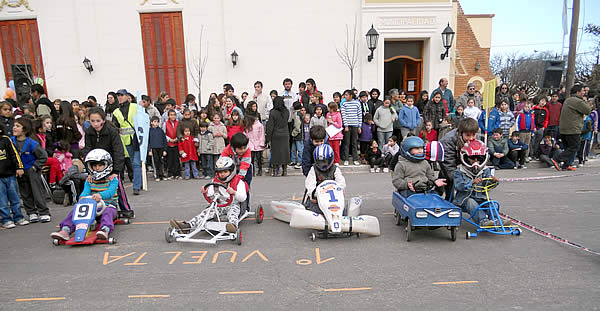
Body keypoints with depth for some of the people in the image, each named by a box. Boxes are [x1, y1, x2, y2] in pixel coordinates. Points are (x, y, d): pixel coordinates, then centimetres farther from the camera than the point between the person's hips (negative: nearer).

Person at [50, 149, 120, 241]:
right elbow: (85, 191, -5)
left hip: (108, 206, -5)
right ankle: (65, 231, -30)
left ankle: (105, 230, -62)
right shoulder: (89, 181, 14)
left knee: (107, 212, -38)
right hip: (92, 207, 5)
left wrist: (100, 195, -44)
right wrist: (82, 197, -32)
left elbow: (110, 192, -20)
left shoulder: (112, 180, 0)